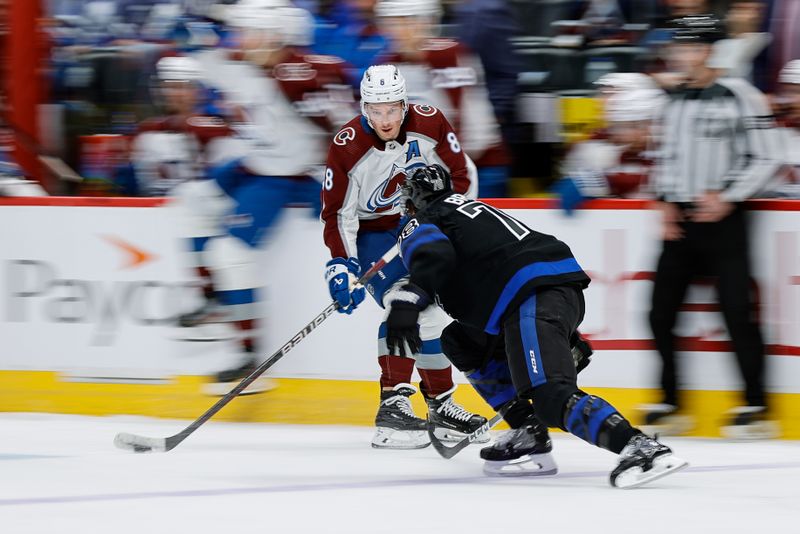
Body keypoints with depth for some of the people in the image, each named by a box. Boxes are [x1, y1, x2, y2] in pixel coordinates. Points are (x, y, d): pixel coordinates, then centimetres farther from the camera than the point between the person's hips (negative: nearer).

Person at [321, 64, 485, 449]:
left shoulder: (429, 124, -16)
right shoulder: (347, 148, -24)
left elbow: (461, 175, -3)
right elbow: (337, 212, -18)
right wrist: (341, 266, -26)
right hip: (372, 234, -5)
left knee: (430, 314, 10)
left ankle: (441, 404, 26)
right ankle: (394, 404, -26)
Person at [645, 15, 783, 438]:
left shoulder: (740, 97, -9)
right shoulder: (676, 101, 12)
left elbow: (767, 158, -9)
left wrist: (727, 199, -15)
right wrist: (667, 204, 7)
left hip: (723, 221, -7)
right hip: (680, 223, 7)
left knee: (737, 311, -10)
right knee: (661, 311, 4)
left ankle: (756, 406, -3)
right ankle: (669, 402, 16)